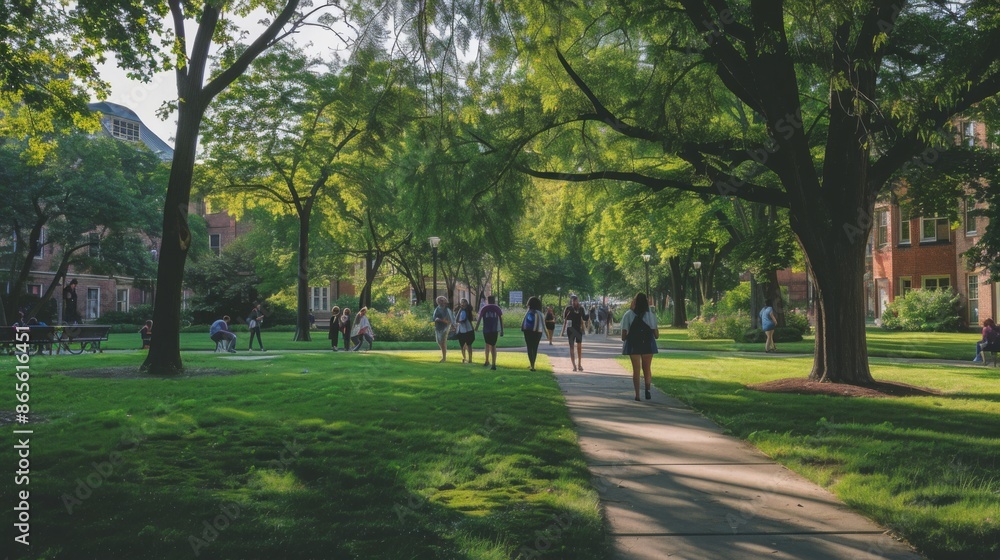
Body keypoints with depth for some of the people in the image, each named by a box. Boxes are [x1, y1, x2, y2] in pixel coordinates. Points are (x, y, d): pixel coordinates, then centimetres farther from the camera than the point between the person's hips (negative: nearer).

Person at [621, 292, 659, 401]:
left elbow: (624, 333, -5)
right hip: (648, 344, 0)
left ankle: (637, 394, 2)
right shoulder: (651, 314, 1)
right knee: (647, 368, 13)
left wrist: (624, 340, 13)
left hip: (633, 344, 0)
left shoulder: (628, 314, -1)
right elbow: (656, 334, 1)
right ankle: (648, 388, -8)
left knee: (636, 369, 6)